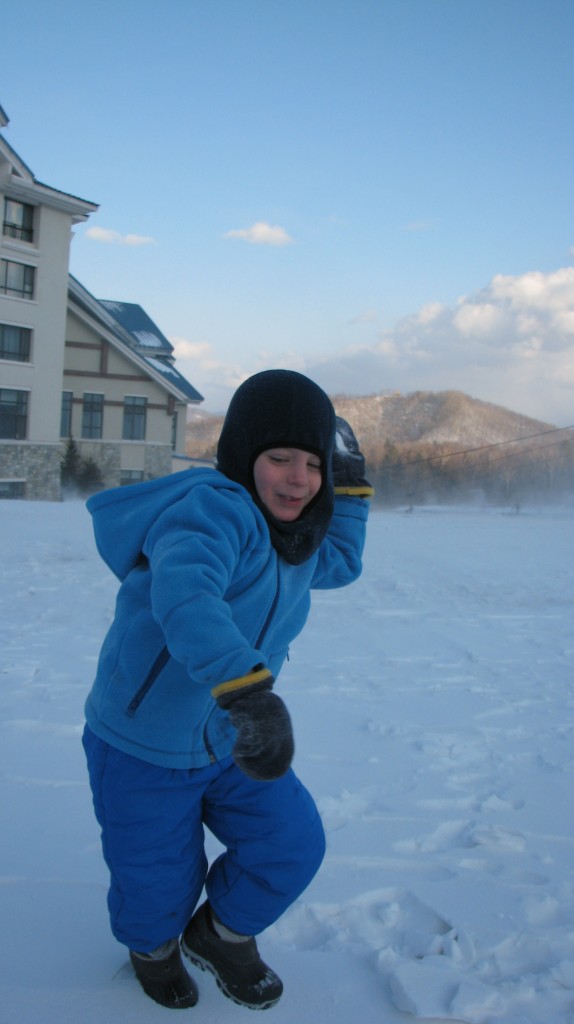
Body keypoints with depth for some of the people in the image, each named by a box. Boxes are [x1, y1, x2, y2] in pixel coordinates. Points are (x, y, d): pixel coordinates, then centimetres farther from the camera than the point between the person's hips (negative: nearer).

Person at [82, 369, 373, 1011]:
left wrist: (350, 484, 10)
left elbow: (340, 563, 22)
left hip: (228, 743, 7)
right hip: (142, 749, -7)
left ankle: (222, 934, 35)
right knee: (159, 880, 12)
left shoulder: (294, 538, 1)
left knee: (293, 844, 4)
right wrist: (244, 688, -61)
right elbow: (184, 593, -47)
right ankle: (153, 944, 51)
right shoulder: (213, 509, -28)